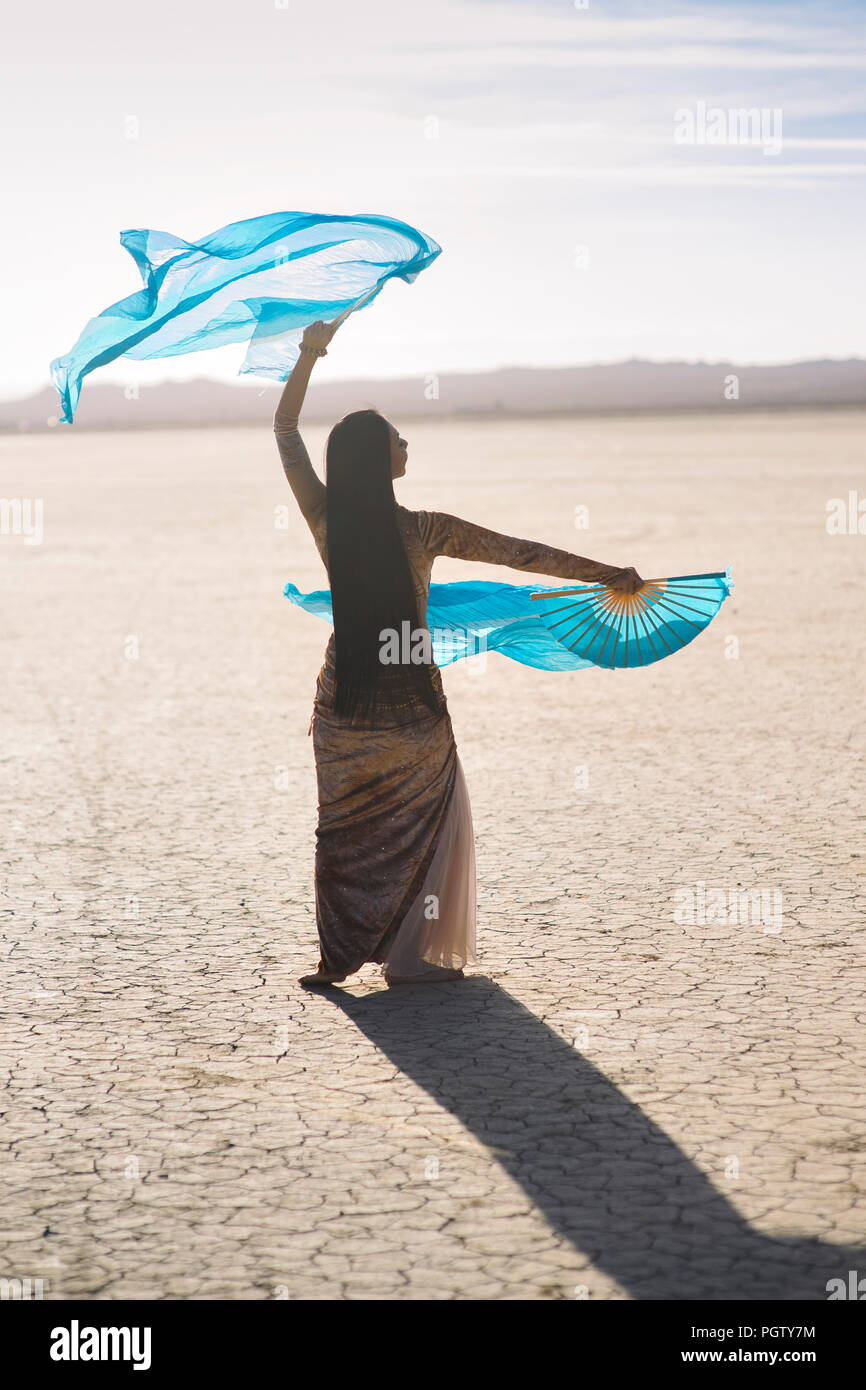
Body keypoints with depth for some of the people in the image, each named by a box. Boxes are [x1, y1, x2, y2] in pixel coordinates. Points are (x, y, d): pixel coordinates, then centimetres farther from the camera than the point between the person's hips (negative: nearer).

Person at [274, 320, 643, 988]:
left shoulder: (326, 519, -9)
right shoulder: (423, 531, -17)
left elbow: (285, 429, 4)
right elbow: (520, 552, -10)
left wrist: (310, 352, 4)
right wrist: (607, 574, -3)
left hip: (343, 710, 2)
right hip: (411, 714, -2)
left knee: (344, 829, 15)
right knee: (423, 823, 16)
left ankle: (338, 956, 15)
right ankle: (413, 953, 18)